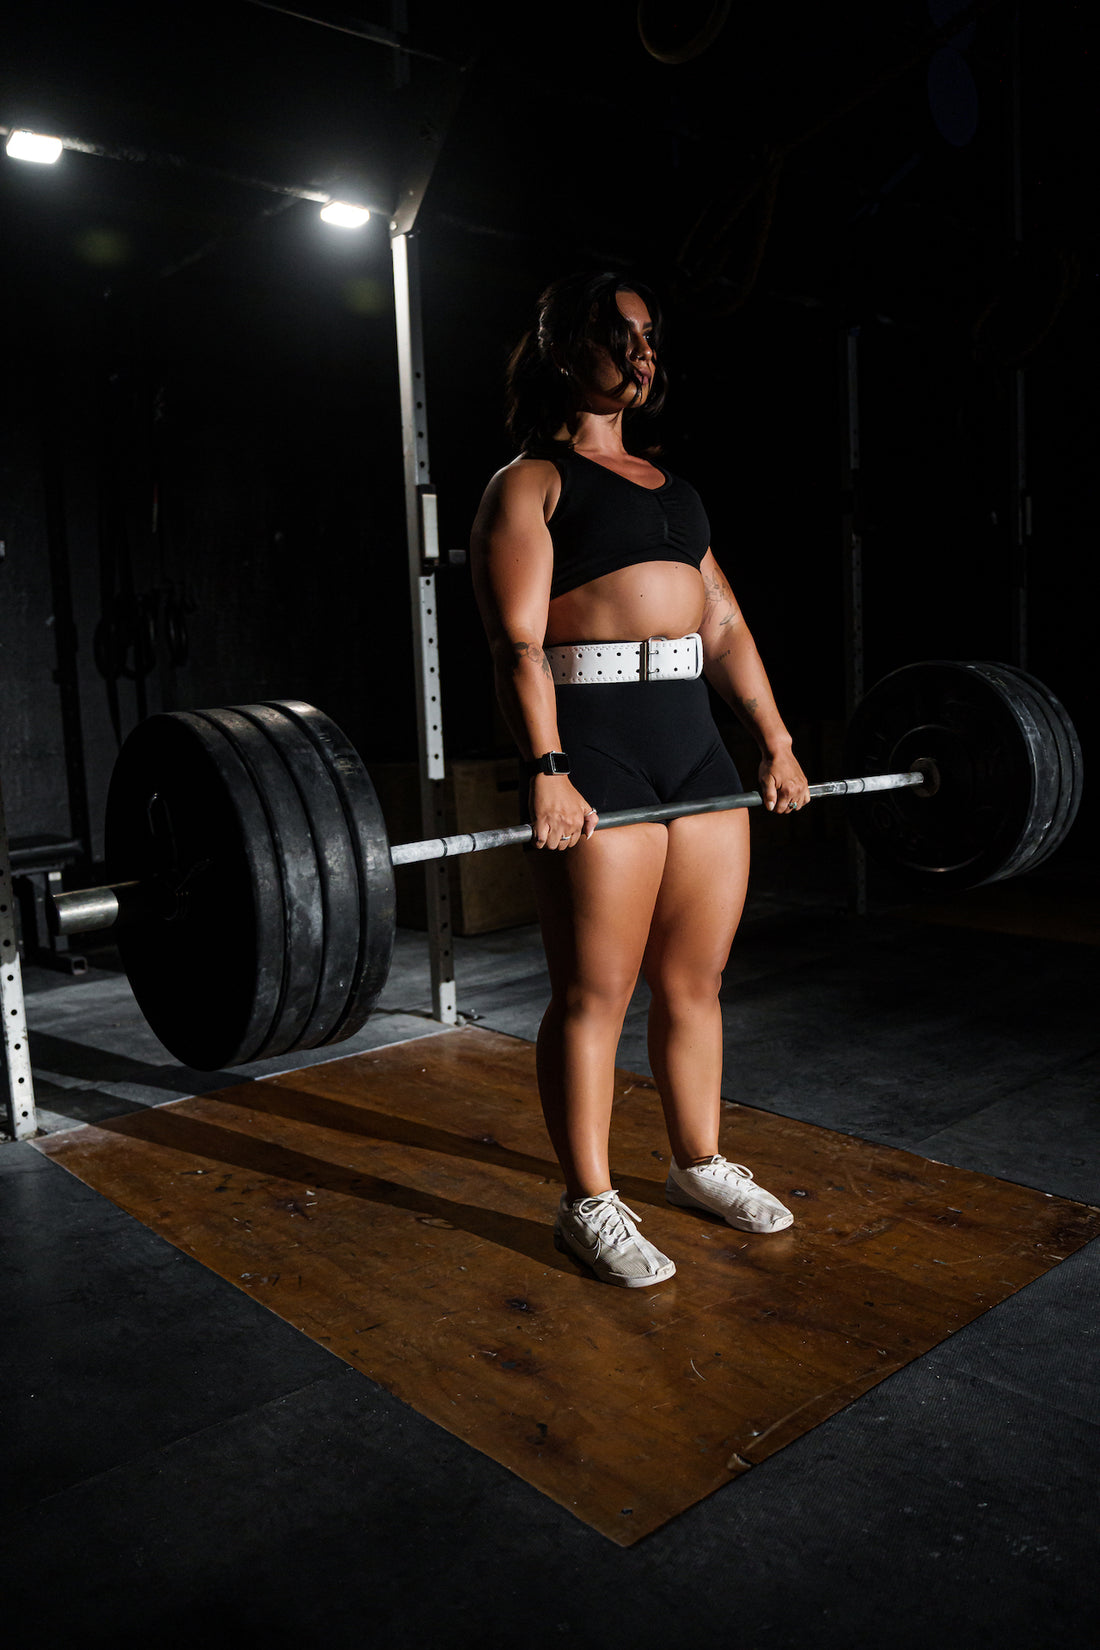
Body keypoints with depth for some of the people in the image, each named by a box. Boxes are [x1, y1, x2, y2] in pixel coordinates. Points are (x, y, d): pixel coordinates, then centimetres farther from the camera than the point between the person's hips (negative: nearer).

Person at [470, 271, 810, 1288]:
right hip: (595, 746, -7)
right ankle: (590, 1203, 15)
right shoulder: (530, 482, 0)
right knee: (595, 992, 0)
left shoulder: (672, 487, 22)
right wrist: (548, 771, -23)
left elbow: (724, 625, 19)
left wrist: (776, 741, 12)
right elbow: (518, 642, -12)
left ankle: (701, 1164, 30)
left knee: (697, 980, 13)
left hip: (697, 742, 7)